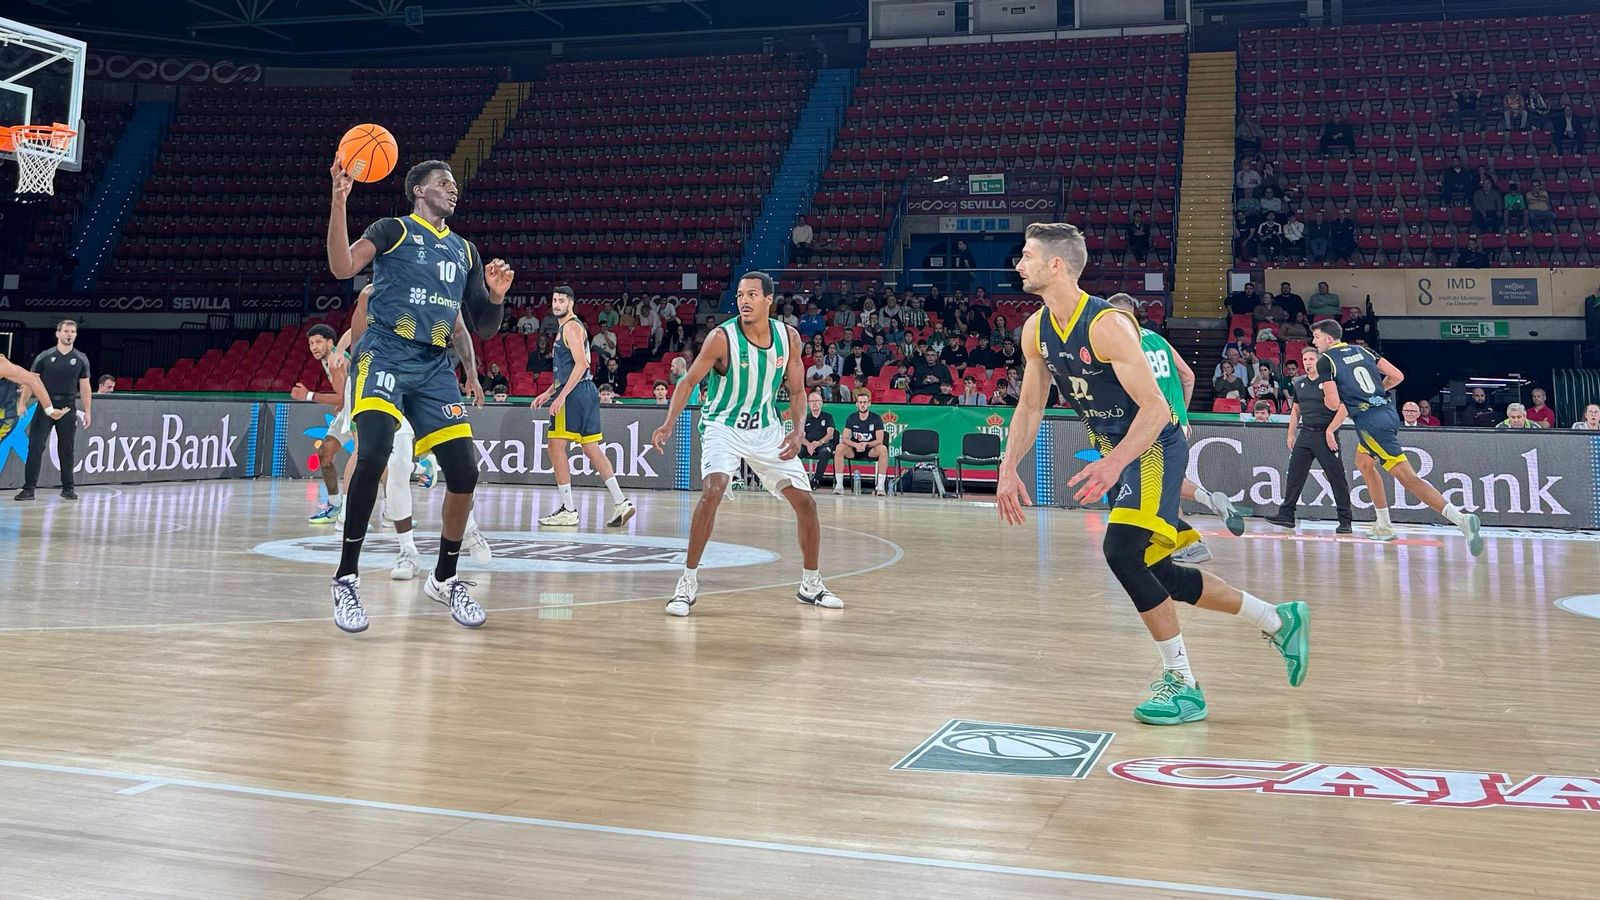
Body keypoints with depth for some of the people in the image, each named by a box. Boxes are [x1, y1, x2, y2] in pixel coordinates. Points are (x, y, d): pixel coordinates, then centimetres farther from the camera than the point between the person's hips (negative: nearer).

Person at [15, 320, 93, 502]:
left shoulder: (81, 359, 5)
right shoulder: (44, 357, 1)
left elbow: (85, 387, 8)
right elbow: (30, 381, 2)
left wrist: (87, 411, 5)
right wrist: (21, 404, -6)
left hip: (68, 409, 1)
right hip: (44, 406, -1)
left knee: (67, 450, 6)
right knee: (35, 447, -6)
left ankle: (68, 488, 15)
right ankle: (29, 488, -3)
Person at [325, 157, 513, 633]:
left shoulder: (465, 251, 19)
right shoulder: (394, 230, 4)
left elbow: (484, 329, 19)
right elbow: (342, 267, -15)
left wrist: (496, 296, -1)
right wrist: (339, 201, -25)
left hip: (436, 366, 5)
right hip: (385, 356, -5)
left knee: (465, 472, -4)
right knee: (373, 455, -27)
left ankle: (445, 579, 17)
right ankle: (346, 580, -13)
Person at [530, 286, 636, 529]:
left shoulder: (571, 326, -10)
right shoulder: (571, 326, 22)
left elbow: (581, 364, -20)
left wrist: (561, 396, -24)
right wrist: (548, 392, 27)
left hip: (575, 392, -10)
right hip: (586, 391, 10)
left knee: (556, 447, -6)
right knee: (591, 449, 9)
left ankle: (568, 511, -5)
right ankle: (620, 502, 5)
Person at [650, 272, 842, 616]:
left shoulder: (788, 336, -6)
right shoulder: (723, 337, -18)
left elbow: (797, 390, 3)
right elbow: (689, 381, -11)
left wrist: (798, 431, -13)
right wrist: (669, 424, -24)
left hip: (767, 429, 4)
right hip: (724, 428, -4)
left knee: (805, 501, 2)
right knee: (712, 492, -28)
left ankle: (811, 585, 20)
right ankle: (688, 582, -15)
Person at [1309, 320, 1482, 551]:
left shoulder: (1325, 361, -3)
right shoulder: (1362, 350, 17)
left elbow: (1334, 403, -11)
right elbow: (1397, 376, 12)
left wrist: (1326, 400, 12)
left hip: (1369, 421, -8)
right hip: (1388, 411, 8)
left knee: (1408, 478, -13)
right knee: (1364, 463, 29)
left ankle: (1461, 518, -27)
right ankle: (1384, 527, 31)